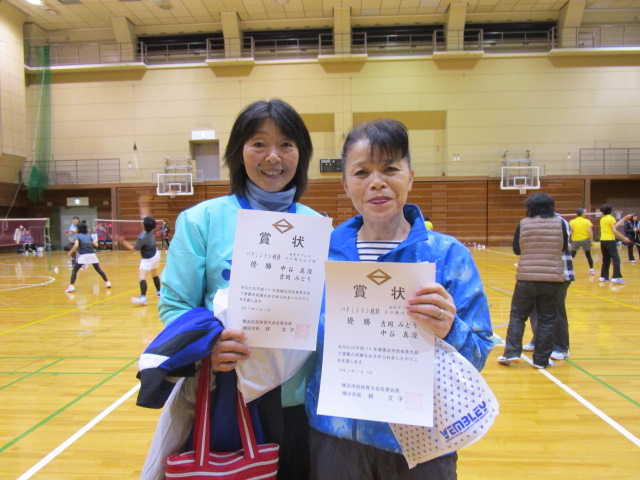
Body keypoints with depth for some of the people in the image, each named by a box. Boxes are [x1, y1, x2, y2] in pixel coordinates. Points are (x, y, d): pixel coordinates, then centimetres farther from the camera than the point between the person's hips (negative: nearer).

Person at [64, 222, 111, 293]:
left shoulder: (77, 235, 4)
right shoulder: (88, 235, 18)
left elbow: (76, 245, -13)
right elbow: (96, 245, 14)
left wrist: (70, 252, -1)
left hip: (83, 256, -4)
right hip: (92, 255, 4)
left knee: (74, 270, 4)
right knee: (98, 269, 20)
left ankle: (71, 286, -9)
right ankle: (107, 282, 21)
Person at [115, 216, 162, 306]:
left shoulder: (142, 237, -27)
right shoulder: (151, 232, -7)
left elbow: (134, 249, -19)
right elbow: (148, 220, 13)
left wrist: (123, 242, -19)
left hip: (148, 259, -9)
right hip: (155, 255, 9)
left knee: (141, 277, -19)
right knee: (154, 275, 27)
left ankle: (143, 297, -34)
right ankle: (159, 292, 41)